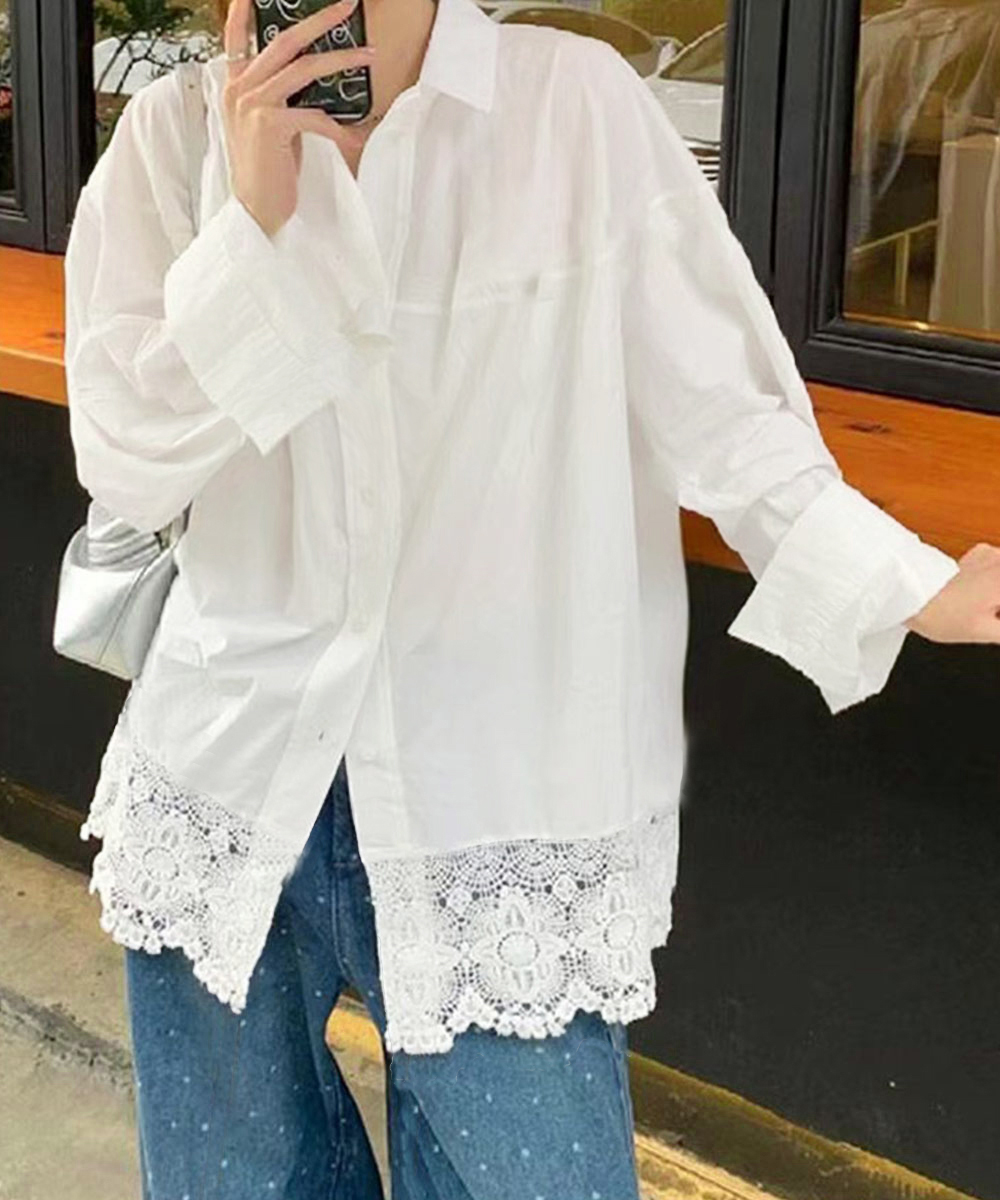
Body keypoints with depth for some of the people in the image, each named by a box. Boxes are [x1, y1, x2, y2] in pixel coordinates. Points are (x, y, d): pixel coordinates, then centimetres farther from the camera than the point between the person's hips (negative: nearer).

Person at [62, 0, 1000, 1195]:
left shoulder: (578, 104, -7)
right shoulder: (172, 135, -1)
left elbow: (719, 411, -6)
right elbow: (126, 466, -5)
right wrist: (254, 222, -15)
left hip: (497, 794, -2)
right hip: (233, 772, 3)